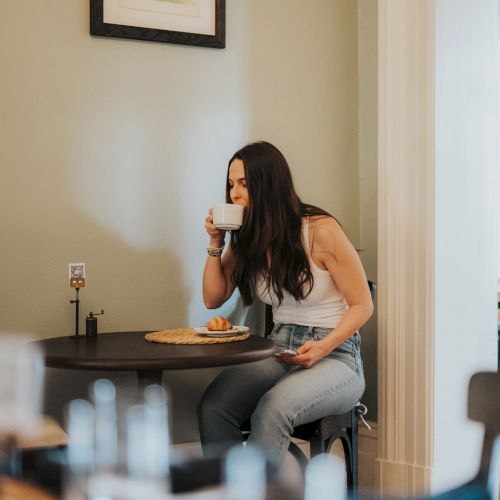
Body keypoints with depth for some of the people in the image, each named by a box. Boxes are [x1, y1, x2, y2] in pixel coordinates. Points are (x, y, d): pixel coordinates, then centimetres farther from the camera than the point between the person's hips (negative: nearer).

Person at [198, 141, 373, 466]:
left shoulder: (321, 230, -11)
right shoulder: (247, 238, 7)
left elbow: (362, 305, -6)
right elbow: (213, 299, 14)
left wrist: (323, 347, -22)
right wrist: (216, 243, 1)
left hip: (334, 355, -5)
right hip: (278, 353, 5)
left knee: (272, 410, -36)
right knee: (212, 407, -25)